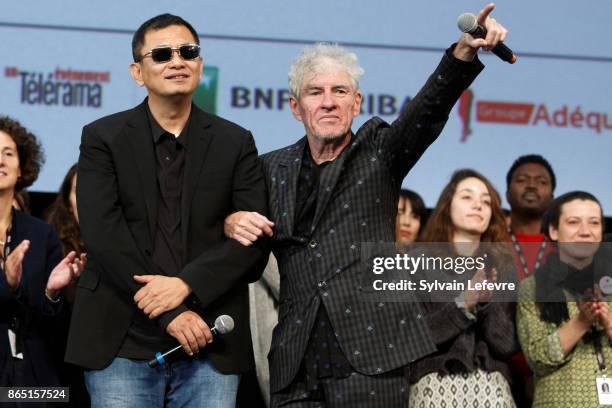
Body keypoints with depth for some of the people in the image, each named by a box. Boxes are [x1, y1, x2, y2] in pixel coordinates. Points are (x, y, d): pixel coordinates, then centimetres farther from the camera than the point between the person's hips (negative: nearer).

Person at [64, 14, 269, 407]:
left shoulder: (236, 143, 10)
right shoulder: (103, 138, 5)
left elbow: (255, 240, 2)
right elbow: (105, 235, -5)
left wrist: (186, 285, -12)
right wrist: (169, 313, -11)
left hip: (210, 347, 1)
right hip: (123, 345, -1)